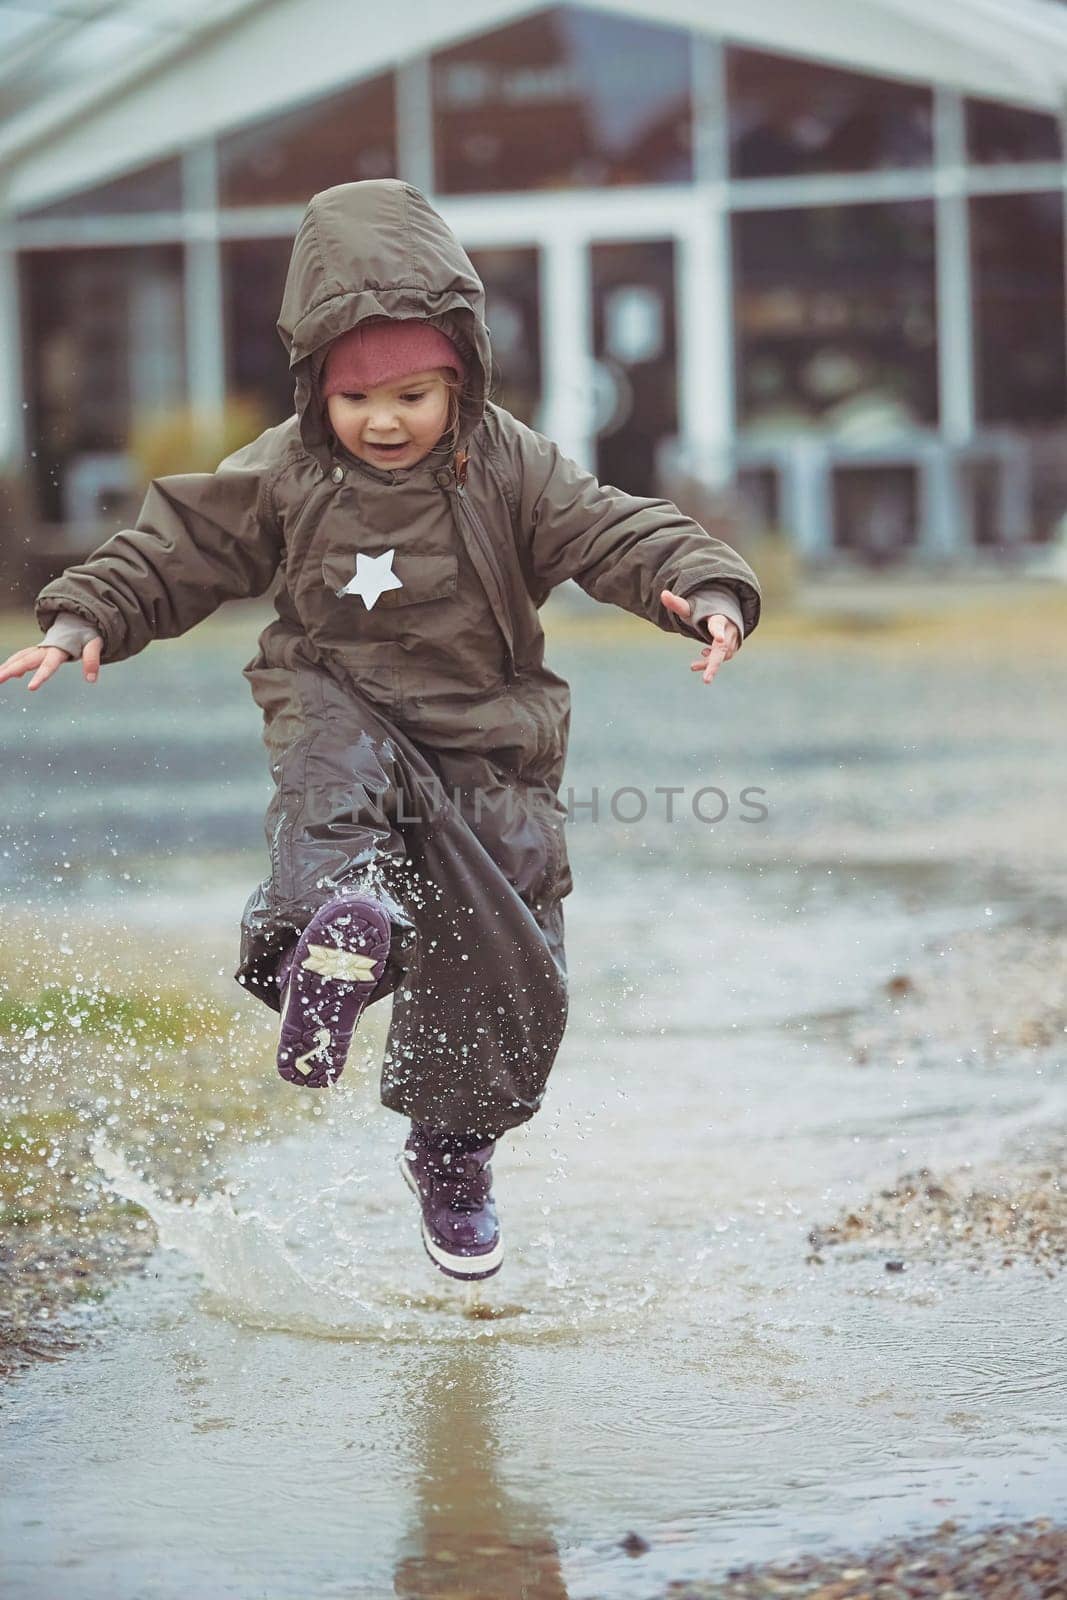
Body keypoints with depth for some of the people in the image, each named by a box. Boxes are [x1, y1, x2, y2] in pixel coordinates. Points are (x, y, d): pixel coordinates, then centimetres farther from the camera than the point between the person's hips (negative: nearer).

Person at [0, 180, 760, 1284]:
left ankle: (452, 1152, 24)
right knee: (334, 767, -39)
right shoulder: (282, 477, -5)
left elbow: (616, 533, -12)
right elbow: (174, 550, 1)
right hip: (346, 708, 0)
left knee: (505, 971, 2)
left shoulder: (511, 468, -7)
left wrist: (703, 589, -30)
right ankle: (334, 922, -63)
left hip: (490, 747, 0)